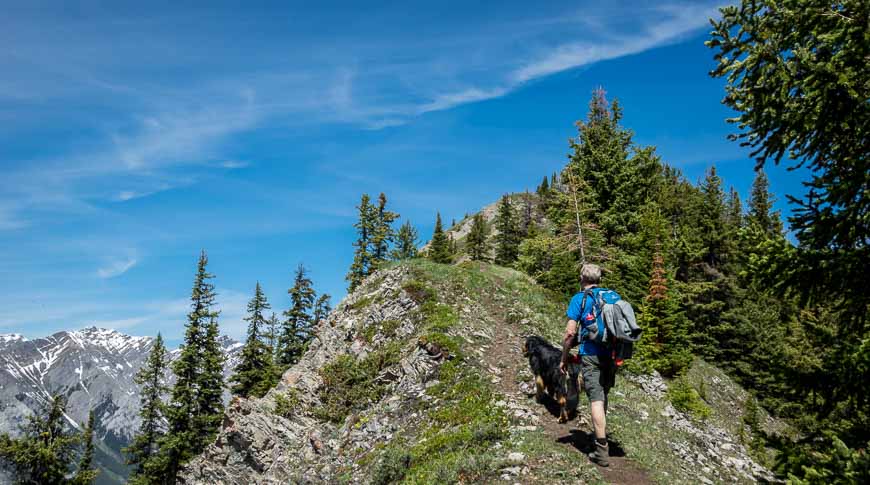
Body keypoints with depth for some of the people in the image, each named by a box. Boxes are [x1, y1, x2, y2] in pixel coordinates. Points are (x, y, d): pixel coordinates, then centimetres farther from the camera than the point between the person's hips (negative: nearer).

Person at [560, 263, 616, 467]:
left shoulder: (580, 298, -3)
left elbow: (570, 332, -8)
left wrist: (564, 358, 1)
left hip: (591, 354, -5)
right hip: (612, 354, 5)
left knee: (596, 399, -6)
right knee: (603, 395, 21)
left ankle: (602, 451, -9)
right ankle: (602, 433, 35)